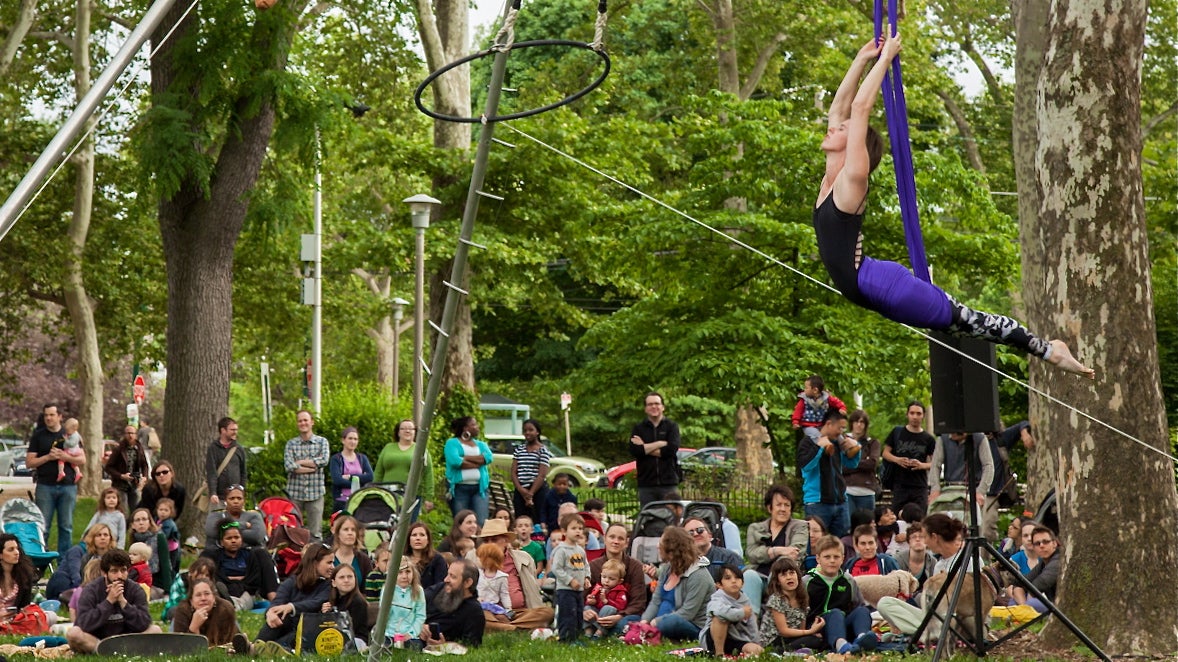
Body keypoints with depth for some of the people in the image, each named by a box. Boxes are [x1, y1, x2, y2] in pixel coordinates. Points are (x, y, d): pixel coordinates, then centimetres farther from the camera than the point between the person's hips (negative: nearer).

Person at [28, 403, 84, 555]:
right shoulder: (38, 436, 8)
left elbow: (82, 460, 7)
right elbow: (29, 462, 3)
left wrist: (66, 457, -11)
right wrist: (48, 457, -11)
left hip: (68, 486, 1)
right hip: (45, 487, -1)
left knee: (66, 527, 4)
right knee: (42, 527, -3)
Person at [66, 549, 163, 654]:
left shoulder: (135, 590, -3)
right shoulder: (91, 590, -10)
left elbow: (144, 624, -15)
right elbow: (84, 624, -23)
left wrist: (123, 602, -24)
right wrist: (109, 601, -25)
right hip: (94, 641, -2)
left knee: (155, 630, -18)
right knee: (73, 633, -31)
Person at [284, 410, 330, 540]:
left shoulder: (321, 441, 8)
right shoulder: (291, 443, 8)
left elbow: (324, 460, -10)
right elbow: (289, 466, -7)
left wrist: (300, 462, -7)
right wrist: (313, 466, -9)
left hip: (315, 492, 0)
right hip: (295, 493, 0)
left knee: (315, 532, -1)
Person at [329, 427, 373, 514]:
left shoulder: (362, 458, 15)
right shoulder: (336, 459, 4)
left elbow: (370, 476, -1)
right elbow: (337, 480, -11)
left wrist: (350, 477, -8)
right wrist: (357, 483, -8)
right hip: (341, 502, -3)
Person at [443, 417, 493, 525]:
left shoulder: (481, 444, 20)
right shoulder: (452, 443, 6)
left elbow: (488, 458, -2)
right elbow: (454, 461, -14)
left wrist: (465, 458, -8)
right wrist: (477, 464, -5)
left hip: (479, 488, 4)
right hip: (460, 488, -4)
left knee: (481, 524, -8)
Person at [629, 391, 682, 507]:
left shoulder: (671, 426, 7)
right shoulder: (638, 429, 10)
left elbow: (672, 449, -9)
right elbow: (634, 450, -7)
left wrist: (645, 448, -6)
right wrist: (660, 443, -10)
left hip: (668, 484, -1)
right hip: (646, 485, 1)